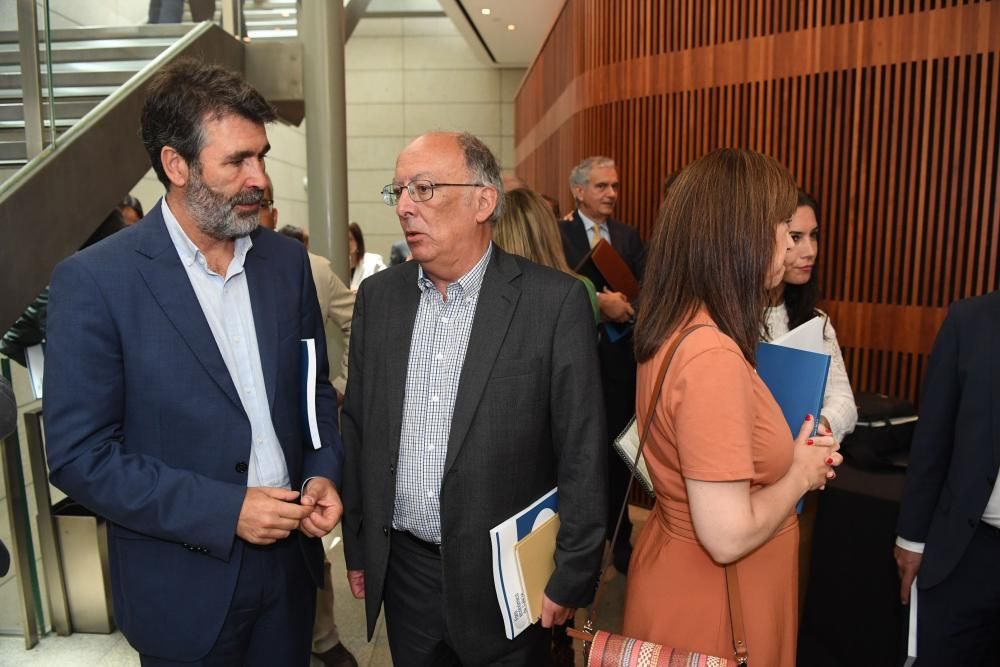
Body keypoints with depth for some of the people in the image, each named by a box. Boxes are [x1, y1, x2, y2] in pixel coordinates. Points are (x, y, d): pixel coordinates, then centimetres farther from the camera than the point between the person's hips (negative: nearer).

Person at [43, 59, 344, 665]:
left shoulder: (287, 259, -1)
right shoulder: (94, 280, -14)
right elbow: (79, 456, -14)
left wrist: (324, 474, -7)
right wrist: (225, 509, -18)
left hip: (289, 556, 4)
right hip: (185, 587, -4)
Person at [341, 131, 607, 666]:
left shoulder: (555, 301, -14)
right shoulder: (378, 295, 1)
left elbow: (582, 451, -11)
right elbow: (357, 428, 6)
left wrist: (571, 577, -8)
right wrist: (357, 549, 9)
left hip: (506, 576, -3)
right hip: (403, 568, 4)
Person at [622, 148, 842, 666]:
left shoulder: (677, 329, -2)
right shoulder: (712, 356, -31)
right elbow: (729, 537, -29)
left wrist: (792, 454, 3)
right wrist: (802, 474, -12)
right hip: (710, 603, -8)